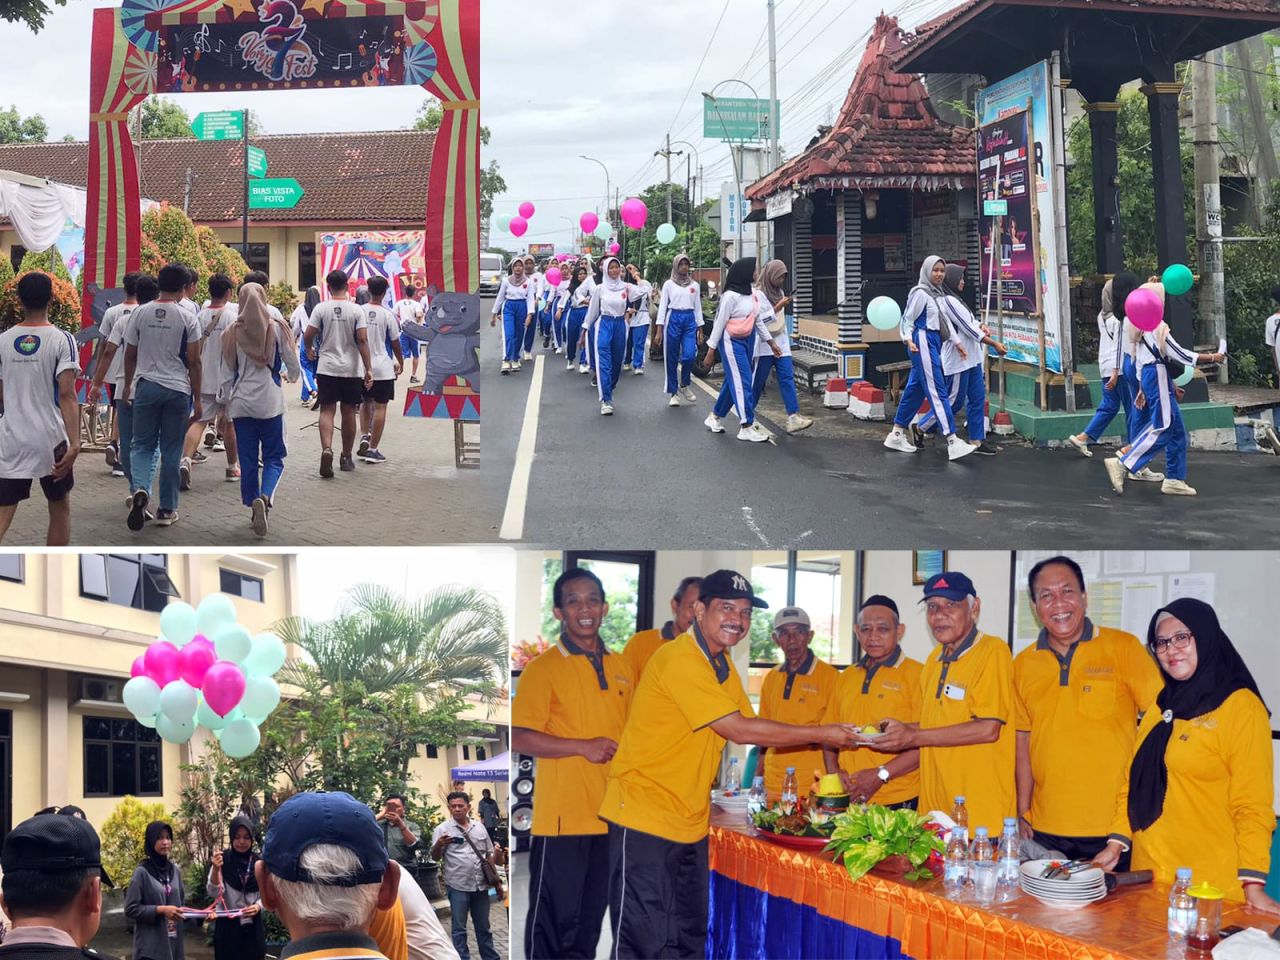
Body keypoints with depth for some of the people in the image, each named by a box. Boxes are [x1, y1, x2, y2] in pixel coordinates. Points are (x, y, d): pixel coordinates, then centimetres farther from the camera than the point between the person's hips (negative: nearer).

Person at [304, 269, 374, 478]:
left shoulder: (321, 309, -4)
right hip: (351, 368, 0)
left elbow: (309, 335, -5)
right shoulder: (356, 310, -5)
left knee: (327, 410, 1)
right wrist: (368, 369, -8)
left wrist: (310, 350, 18)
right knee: (348, 412, 10)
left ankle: (327, 449, -23)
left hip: (327, 367, 0)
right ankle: (346, 458, 19)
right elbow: (362, 340, -10)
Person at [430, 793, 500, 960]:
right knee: (459, 928, 2)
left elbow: (489, 855, 16)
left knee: (483, 927, 13)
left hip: (481, 885, 4)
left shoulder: (479, 828, 9)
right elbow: (435, 856, -7)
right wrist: (439, 844, -29)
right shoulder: (443, 829, -3)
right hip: (458, 886, -4)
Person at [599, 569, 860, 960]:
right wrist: (821, 734, -14)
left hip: (690, 822, 10)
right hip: (645, 819, -10)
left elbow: (749, 726, 10)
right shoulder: (680, 659, -19)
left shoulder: (721, 663, 12)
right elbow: (739, 729, -21)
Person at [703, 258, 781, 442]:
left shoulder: (753, 295, 7)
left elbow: (759, 321, 15)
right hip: (733, 342, -8)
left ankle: (715, 416, 28)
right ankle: (746, 426, -6)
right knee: (742, 382, -8)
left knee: (734, 381, 14)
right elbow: (720, 323, -13)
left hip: (748, 340, 8)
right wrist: (711, 351, -11)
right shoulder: (731, 296, -17)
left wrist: (771, 342, 14)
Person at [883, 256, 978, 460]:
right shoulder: (920, 293, -9)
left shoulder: (940, 294, 15)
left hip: (934, 342, 9)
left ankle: (897, 434, 21)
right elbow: (908, 319, -9)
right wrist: (908, 339, -24)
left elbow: (945, 320, 18)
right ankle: (952, 441, -18)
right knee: (937, 391, -12)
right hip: (922, 343, -9)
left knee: (915, 389, 13)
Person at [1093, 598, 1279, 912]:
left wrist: (1252, 884, -17)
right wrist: (1116, 843, 6)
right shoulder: (1161, 706, 15)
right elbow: (1133, 783, 18)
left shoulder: (1241, 707, -6)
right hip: (1149, 874, 6)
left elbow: (1252, 804, -11)